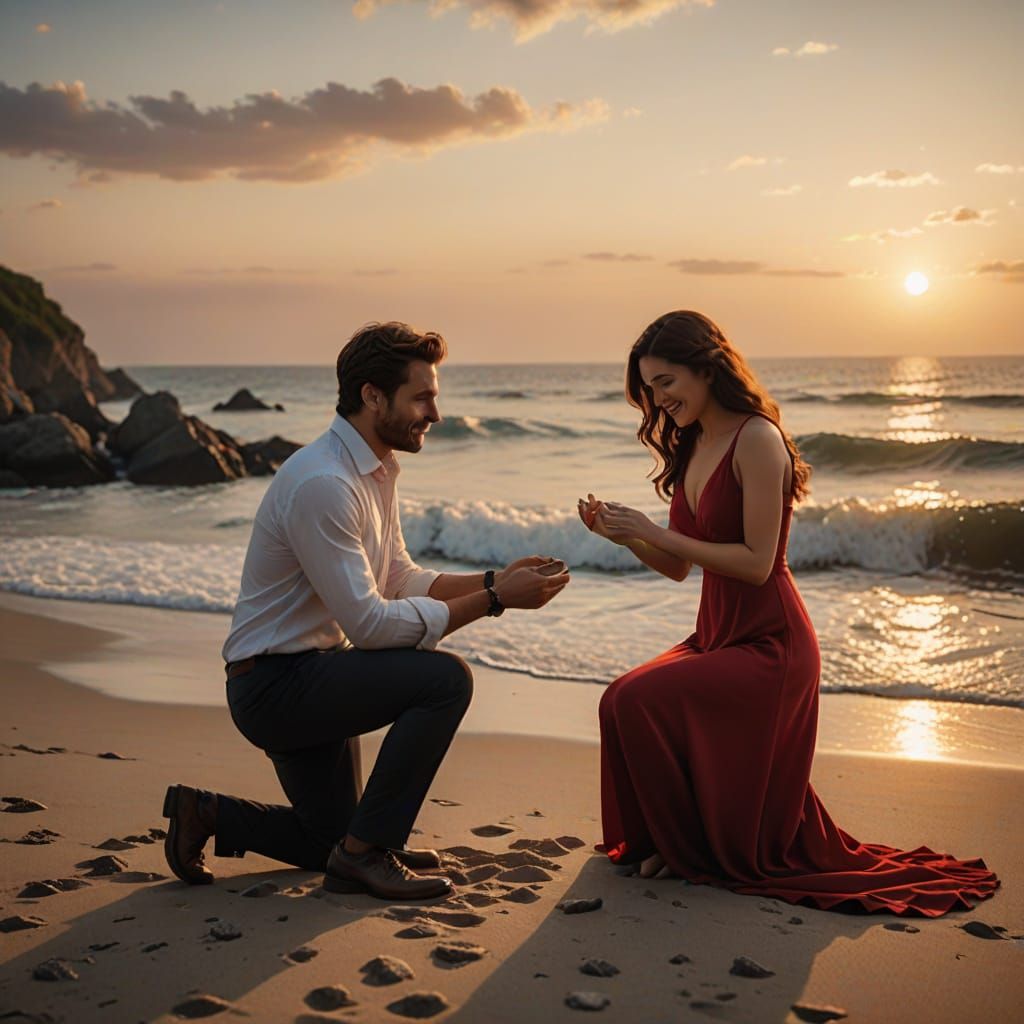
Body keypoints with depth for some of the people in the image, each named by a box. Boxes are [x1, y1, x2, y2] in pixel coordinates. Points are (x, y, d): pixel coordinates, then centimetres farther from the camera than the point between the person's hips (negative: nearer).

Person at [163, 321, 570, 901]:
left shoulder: (377, 471, 7)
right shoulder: (323, 483, -25)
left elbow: (401, 579, 11)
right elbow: (370, 622, -27)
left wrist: (493, 580, -3)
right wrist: (494, 601, -24)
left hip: (308, 678, 10)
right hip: (275, 684, -10)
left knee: (331, 843, 17)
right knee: (445, 678, -25)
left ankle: (206, 816, 29)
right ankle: (365, 852, -12)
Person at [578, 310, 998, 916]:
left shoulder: (756, 440, -16)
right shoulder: (691, 448, 11)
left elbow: (757, 562, -21)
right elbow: (678, 567, 12)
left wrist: (654, 531, -19)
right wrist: (623, 535, -5)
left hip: (767, 645, -8)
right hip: (717, 635, 8)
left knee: (637, 702, -20)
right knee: (622, 701, -6)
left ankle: (694, 848, 3)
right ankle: (676, 841, 16)